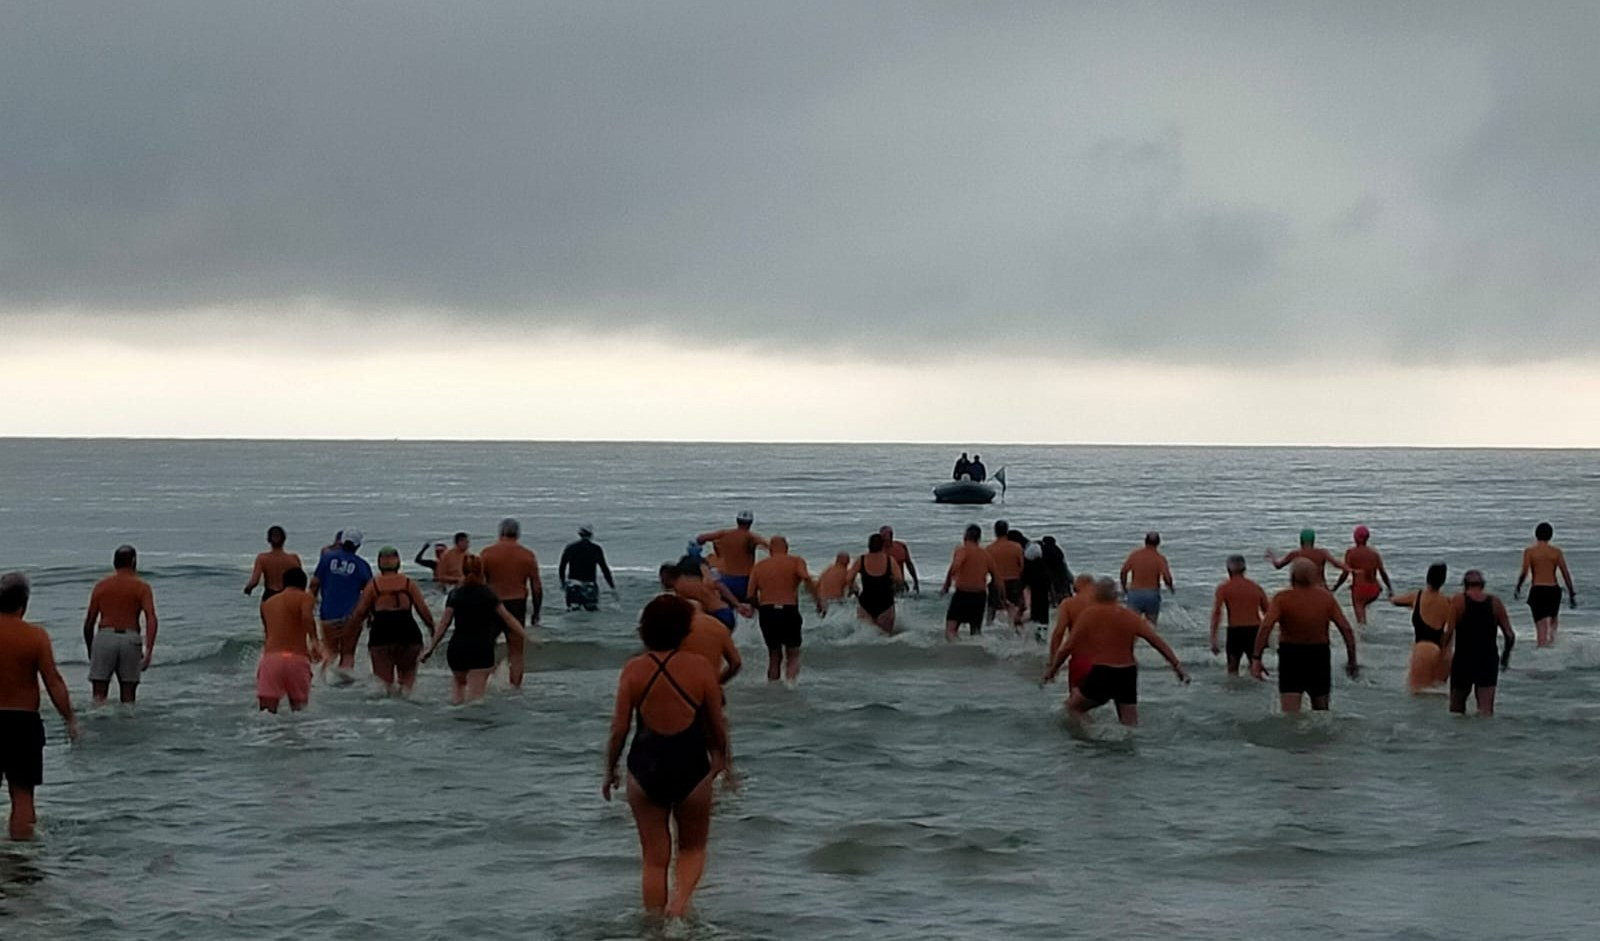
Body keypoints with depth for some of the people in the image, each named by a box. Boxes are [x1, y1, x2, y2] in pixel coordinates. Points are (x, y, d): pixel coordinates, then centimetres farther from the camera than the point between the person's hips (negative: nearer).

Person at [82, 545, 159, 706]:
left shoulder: (102, 585, 13)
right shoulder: (141, 587, 7)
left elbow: (89, 623, 12)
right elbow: (151, 619, -10)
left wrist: (90, 650, 24)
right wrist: (148, 650, -16)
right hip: (130, 638, -1)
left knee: (99, 697, -3)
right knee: (128, 698, 9)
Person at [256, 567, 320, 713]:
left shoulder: (267, 604, 24)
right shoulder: (304, 597, 7)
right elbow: (307, 617, -16)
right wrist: (314, 641, -16)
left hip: (270, 657, 3)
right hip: (296, 658, -3)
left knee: (266, 713, -6)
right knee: (299, 709, 9)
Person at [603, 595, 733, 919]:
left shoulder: (633, 670, -6)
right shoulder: (700, 668, -7)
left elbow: (619, 729, -4)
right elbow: (717, 726, 1)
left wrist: (610, 771, 10)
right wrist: (724, 762, 18)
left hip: (645, 769, 1)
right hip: (691, 769, -1)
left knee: (654, 858, 13)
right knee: (693, 848, 18)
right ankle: (681, 896, -9)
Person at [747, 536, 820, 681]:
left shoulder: (759, 566, 12)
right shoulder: (796, 562, 4)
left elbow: (751, 595, 5)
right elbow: (807, 579, -15)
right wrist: (818, 601, -11)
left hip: (766, 611, 3)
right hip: (788, 611, -3)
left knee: (774, 655, 18)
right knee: (793, 655, 7)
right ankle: (790, 679, -19)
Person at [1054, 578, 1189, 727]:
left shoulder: (1088, 615, -3)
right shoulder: (1129, 616, 4)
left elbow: (1069, 646, -2)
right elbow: (1156, 640, -2)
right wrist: (1176, 665, -1)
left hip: (1101, 673, -3)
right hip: (1127, 674, 3)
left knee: (1073, 706, 14)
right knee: (1130, 724, 9)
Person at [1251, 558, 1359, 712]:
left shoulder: (1282, 598, -11)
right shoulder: (1326, 597, -3)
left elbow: (1266, 626, -24)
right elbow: (1346, 628, -6)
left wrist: (1256, 659, -23)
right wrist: (1352, 661, 1)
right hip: (1319, 655, 3)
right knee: (1321, 711, 20)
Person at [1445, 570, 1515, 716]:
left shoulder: (1458, 601, -3)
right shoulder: (1495, 603, 4)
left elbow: (1449, 632, -12)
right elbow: (1510, 635, 3)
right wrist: (1505, 656, 20)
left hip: (1463, 660, -2)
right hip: (1489, 660, 2)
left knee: (1457, 710, 11)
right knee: (1486, 712, 0)